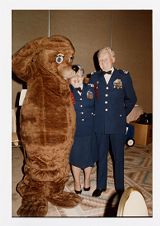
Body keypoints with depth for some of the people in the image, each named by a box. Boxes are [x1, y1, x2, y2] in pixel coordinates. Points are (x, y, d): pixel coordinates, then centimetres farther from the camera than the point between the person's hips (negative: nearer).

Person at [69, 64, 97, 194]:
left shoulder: (90, 90, 1)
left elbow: (95, 107, 6)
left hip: (89, 129, 2)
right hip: (74, 129, -1)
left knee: (88, 155, 13)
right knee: (75, 156, 11)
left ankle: (87, 180, 37)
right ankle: (77, 182, 34)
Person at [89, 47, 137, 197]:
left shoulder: (123, 76, -2)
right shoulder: (94, 77, 4)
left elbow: (131, 99, 6)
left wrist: (122, 114, 5)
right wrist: (97, 114, 5)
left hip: (117, 124, -2)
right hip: (100, 124, 2)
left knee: (118, 157, 12)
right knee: (101, 156, 14)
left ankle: (120, 187, 30)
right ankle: (101, 186, 31)